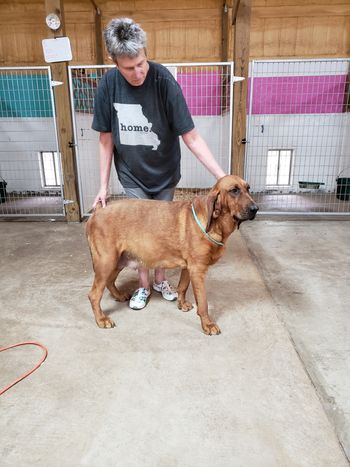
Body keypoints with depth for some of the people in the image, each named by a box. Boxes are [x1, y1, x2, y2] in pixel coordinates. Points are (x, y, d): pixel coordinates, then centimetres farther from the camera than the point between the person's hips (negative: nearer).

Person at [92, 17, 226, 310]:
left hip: (165, 174, -1)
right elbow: (106, 138, -6)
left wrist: (222, 176, -28)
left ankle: (160, 279, 35)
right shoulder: (108, 85, -15)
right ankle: (143, 285, 29)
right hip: (132, 176, 1)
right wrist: (104, 185, -5)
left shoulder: (164, 82, -22)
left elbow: (191, 137, -22)